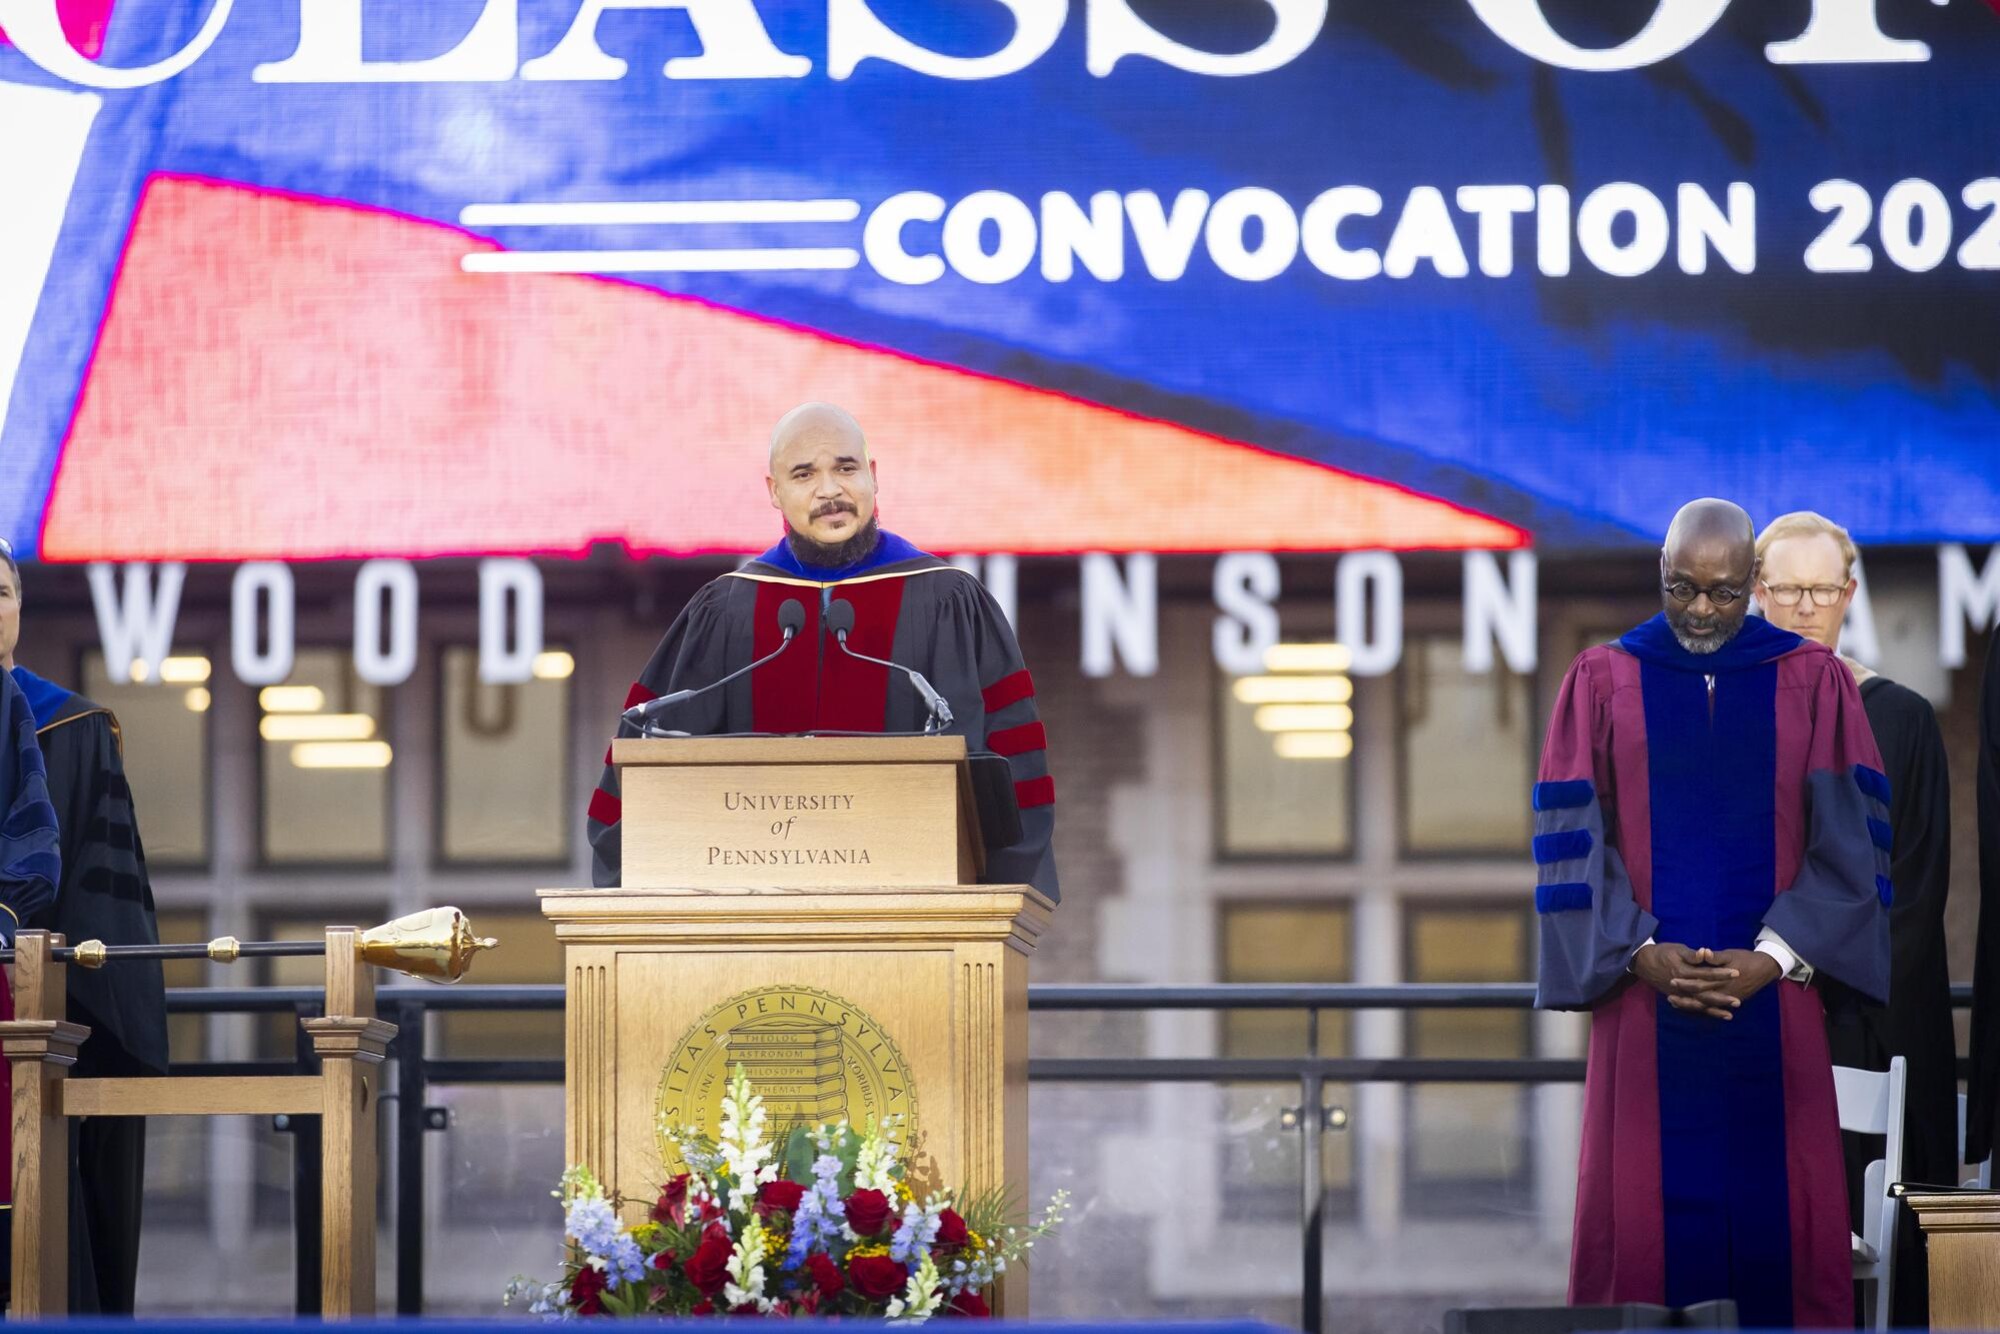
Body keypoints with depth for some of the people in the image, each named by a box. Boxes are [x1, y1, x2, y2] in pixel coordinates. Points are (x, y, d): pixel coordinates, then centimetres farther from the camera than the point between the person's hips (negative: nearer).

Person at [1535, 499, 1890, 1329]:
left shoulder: (1814, 684, 5)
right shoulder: (1602, 682, 5)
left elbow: (1848, 842, 0)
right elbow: (1572, 842, 1)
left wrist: (1775, 958, -11)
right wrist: (1643, 953, -12)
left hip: (1773, 1002, 0)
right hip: (1644, 998, 0)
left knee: (1780, 1218, -1)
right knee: (1648, 1212, -2)